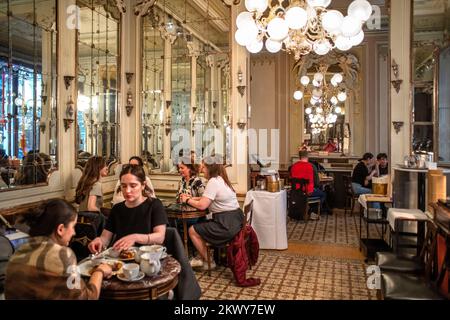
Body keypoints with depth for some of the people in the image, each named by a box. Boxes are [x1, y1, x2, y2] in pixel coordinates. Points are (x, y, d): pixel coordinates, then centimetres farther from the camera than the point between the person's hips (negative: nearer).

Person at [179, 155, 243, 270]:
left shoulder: (213, 182, -16)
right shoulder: (220, 179, 13)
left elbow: (202, 205, -18)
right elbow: (208, 199, 20)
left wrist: (188, 200, -2)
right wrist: (192, 198, 15)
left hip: (227, 224, -10)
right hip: (235, 220, 10)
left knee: (193, 231, 3)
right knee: (201, 226, 24)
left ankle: (208, 262, 15)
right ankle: (202, 257, 28)